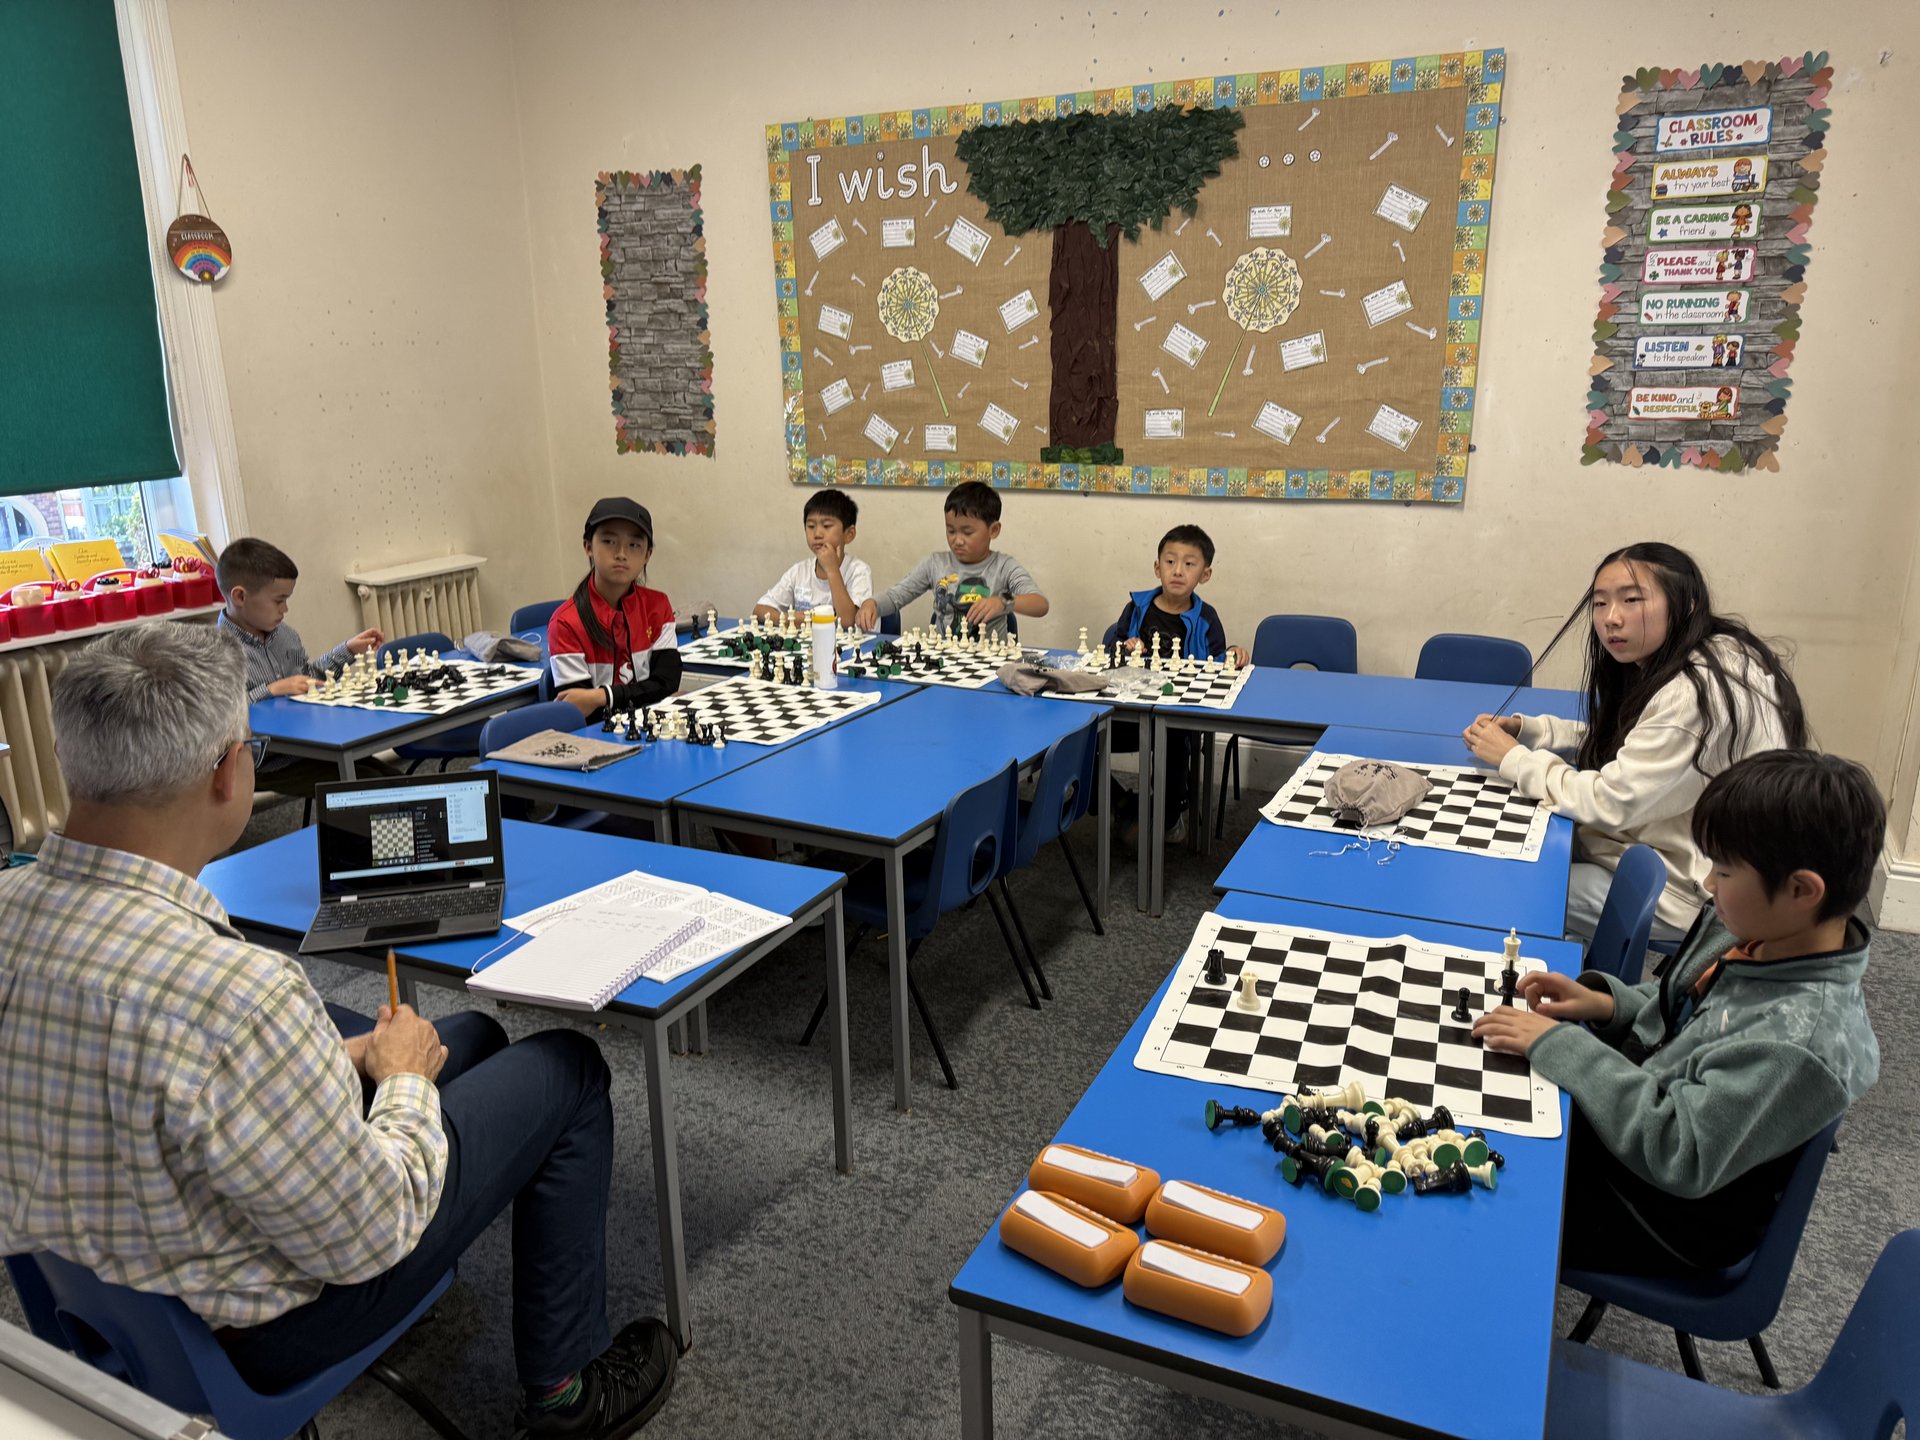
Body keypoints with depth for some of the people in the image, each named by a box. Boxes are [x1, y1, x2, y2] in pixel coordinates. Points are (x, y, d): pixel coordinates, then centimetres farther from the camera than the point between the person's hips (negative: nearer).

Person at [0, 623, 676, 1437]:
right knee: (567, 1068, 7)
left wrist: (329, 1064, 2)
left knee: (473, 1033, 22)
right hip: (257, 1334, -8)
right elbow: (365, 1239, -26)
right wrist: (404, 1081, -9)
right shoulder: (228, 993, -39)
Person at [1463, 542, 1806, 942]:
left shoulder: (1700, 691, -27)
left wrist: (1513, 758, -13)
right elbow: (1610, 738, 18)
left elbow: (1611, 802, -26)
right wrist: (1523, 728, 2)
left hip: (1688, 893, -9)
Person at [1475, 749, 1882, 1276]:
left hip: (1667, 1218, -7)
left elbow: (1678, 1153, -32)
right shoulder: (1752, 931, -9)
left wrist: (1560, 1046, -28)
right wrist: (1607, 1003, -9)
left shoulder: (1799, 1044, -35)